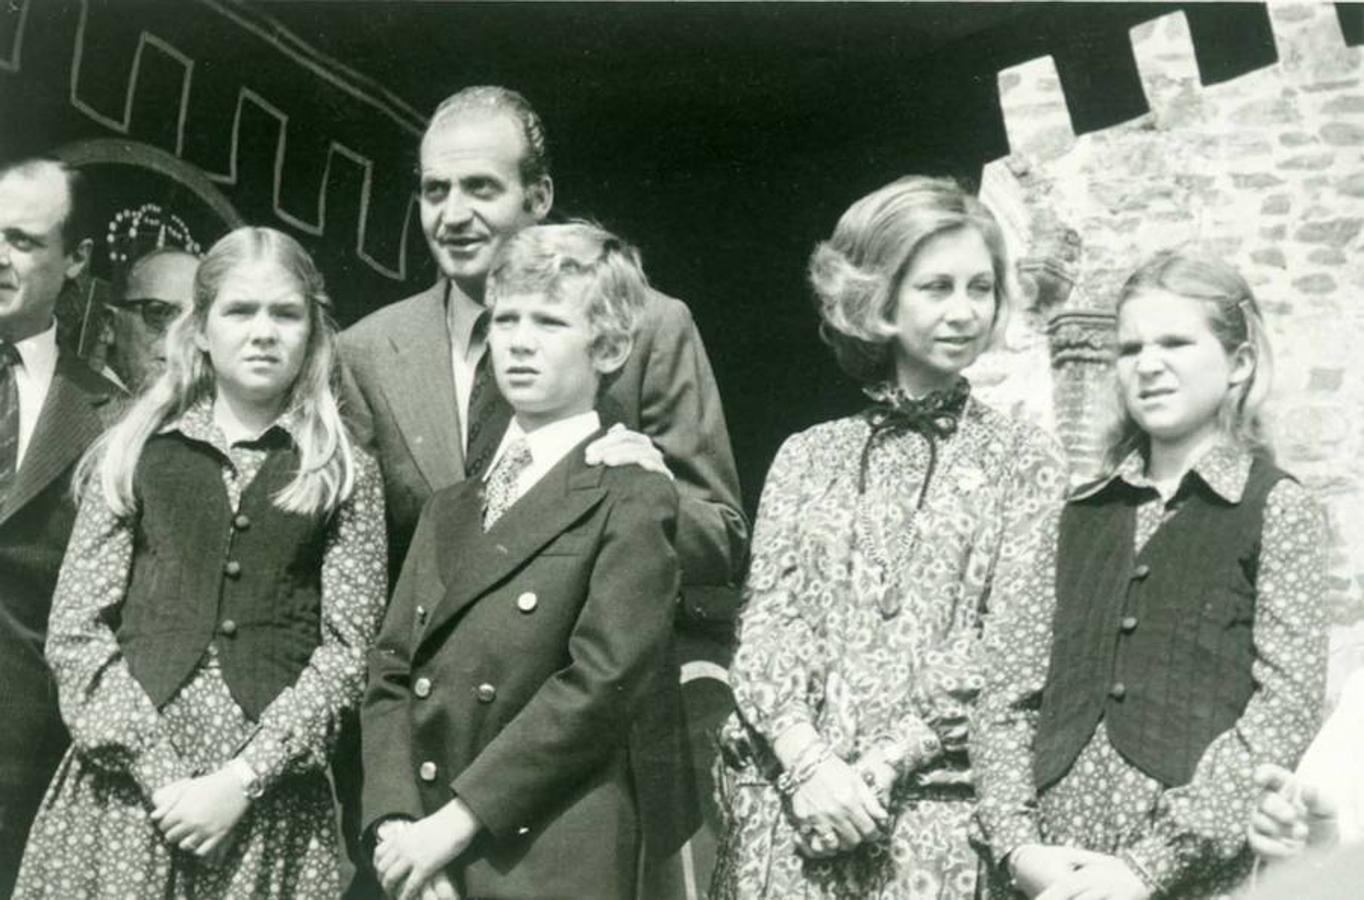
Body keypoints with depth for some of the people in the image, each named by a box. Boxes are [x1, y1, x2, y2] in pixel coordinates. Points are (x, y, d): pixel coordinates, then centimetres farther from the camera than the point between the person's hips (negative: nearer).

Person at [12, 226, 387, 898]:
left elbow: (348, 647, -3)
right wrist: (159, 770, -9)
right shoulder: (133, 455, 6)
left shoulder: (345, 475, 4)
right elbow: (75, 632, 1)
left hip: (269, 790, 0)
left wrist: (241, 780, -12)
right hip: (128, 785, 1)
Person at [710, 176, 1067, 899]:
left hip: (933, 812, -2)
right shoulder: (808, 456, 10)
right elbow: (763, 619, 3)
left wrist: (877, 768, -13)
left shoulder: (1023, 461, 4)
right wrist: (809, 763, -13)